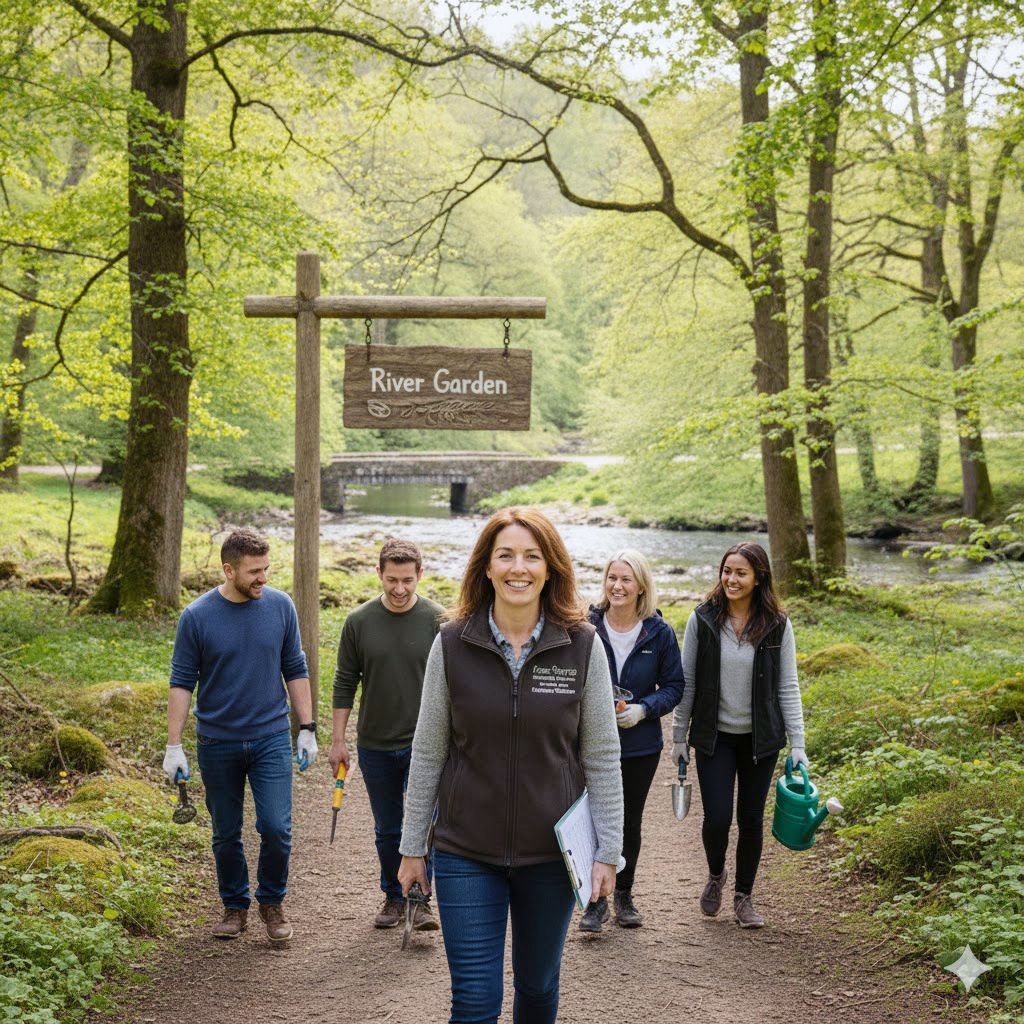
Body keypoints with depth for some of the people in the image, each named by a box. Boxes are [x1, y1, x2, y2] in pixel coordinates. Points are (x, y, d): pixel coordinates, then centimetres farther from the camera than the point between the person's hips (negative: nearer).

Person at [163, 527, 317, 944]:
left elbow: (296, 671, 6)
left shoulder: (281, 607, -2)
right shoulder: (197, 616, -8)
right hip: (217, 744, 0)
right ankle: (235, 906, 28)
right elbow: (182, 682, -3)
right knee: (226, 834, 10)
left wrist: (307, 729, 4)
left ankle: (272, 901, 15)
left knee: (276, 828, -7)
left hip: (271, 738, 1)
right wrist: (173, 745, -7)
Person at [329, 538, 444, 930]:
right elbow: (345, 684, 5)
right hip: (375, 746, 2)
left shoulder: (438, 621, -5)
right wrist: (338, 740, 4)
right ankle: (394, 898, 27)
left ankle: (420, 900, -1)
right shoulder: (359, 622, -1)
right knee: (387, 831, 12)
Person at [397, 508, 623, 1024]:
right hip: (465, 851, -1)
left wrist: (607, 851, -3)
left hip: (552, 852, 1)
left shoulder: (583, 646, -6)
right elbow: (428, 753, 1)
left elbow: (602, 758, -1)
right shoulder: (452, 644, -5)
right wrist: (412, 846, 3)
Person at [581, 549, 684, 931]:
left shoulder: (660, 633, -4)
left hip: (641, 745, 2)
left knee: (630, 823, 14)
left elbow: (674, 686, 3)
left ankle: (624, 895, 30)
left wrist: (644, 709, -14)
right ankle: (596, 899, 11)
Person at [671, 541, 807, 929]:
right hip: (714, 736, 0)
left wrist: (797, 744, -6)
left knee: (751, 819, 8)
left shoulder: (777, 625, -4)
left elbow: (788, 688, -1)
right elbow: (686, 682, 2)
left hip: (760, 738, 1)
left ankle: (744, 897, 25)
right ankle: (715, 875, 26)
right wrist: (679, 736, 2)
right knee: (717, 817, -6)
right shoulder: (703, 620, -5)